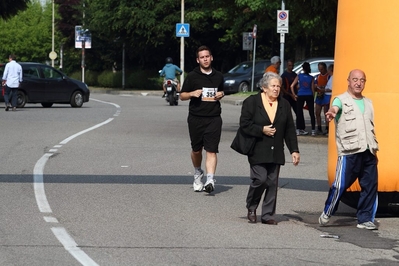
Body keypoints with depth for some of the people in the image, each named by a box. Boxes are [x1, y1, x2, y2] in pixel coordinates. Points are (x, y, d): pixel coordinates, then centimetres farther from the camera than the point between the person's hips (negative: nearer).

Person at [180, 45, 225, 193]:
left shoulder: (218, 76, 10)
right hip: (196, 118, 0)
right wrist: (192, 94, -14)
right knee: (196, 149, 11)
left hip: (214, 118, 0)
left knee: (211, 150, -11)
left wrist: (221, 95, 4)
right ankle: (198, 173, 36)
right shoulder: (192, 76, 2)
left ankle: (210, 180, -18)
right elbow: (182, 96, 6)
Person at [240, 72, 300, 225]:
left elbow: (290, 129, 10)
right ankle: (251, 208, 12)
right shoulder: (251, 102, -1)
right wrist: (262, 130, -15)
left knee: (272, 183, 2)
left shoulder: (284, 105, 10)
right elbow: (244, 124, -5)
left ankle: (268, 215, 10)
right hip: (257, 151, -4)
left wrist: (294, 150, 4)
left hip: (275, 152, 4)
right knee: (260, 179, -12)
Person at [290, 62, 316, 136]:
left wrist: (294, 95, 3)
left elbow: (292, 86, -4)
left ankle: (298, 130, 5)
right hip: (309, 96, 1)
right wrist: (313, 97, 12)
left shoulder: (299, 76, 2)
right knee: (312, 113, 6)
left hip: (300, 96, 0)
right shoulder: (311, 78, 3)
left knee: (299, 113, 6)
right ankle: (313, 130, 3)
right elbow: (313, 89, 2)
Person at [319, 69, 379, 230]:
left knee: (370, 186, 3)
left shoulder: (368, 103, 19)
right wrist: (331, 113, -47)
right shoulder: (341, 100, 1)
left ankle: (365, 219, 12)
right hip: (349, 152, -6)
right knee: (340, 185, -6)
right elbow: (334, 108, -23)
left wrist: (375, 149, 19)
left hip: (368, 152, 6)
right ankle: (327, 213, 11)